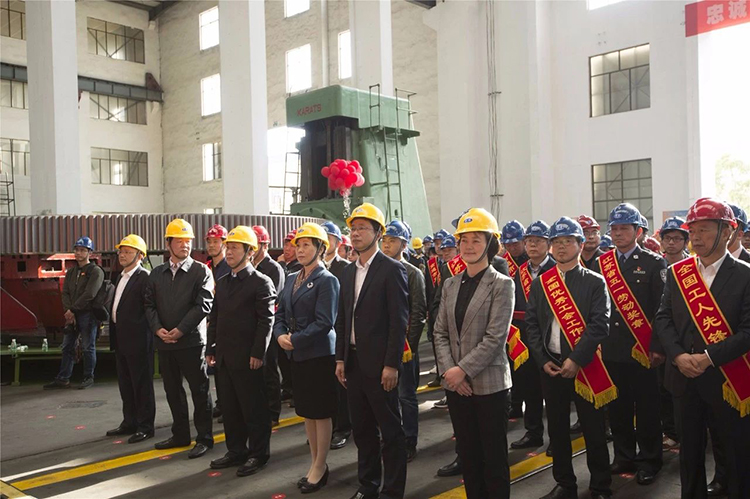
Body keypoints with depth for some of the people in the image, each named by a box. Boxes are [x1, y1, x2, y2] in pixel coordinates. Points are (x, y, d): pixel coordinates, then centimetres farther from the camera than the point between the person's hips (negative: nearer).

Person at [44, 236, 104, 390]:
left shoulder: (96, 271, -7)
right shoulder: (71, 272, 15)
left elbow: (89, 295, -16)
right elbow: (65, 293, 9)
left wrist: (73, 309, -13)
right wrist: (68, 311, -7)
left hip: (88, 314, -7)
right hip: (71, 315, 7)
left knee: (88, 347, 0)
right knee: (67, 347, 9)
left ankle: (88, 377, 11)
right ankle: (63, 379, 15)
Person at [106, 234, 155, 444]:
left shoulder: (144, 278, -13)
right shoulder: (120, 278, 16)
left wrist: (139, 330, -16)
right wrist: (114, 335, 15)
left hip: (137, 340, -9)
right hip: (120, 339, 9)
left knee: (142, 384, 1)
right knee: (125, 384, 16)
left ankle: (145, 426, 9)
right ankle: (129, 422, 28)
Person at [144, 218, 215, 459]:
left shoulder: (201, 271, -4)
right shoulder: (156, 273, 11)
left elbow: (203, 305, -11)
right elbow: (150, 304, 10)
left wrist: (180, 330, -15)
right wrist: (158, 329, -7)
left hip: (192, 341, -5)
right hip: (164, 342, 5)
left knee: (199, 390, 2)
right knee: (173, 391, 15)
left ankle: (204, 438, 13)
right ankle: (180, 435, 29)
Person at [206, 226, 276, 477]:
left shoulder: (261, 282, -8)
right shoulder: (222, 282, 14)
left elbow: (266, 320, -12)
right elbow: (214, 318, 17)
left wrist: (258, 353, -16)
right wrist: (211, 348, 11)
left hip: (247, 358, -7)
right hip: (224, 357, 7)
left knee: (254, 408, 3)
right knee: (229, 407, 14)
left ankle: (258, 454, 15)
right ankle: (236, 451, 27)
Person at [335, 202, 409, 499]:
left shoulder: (392, 270, -9)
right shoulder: (348, 273, 12)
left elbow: (399, 321, -13)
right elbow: (342, 320, 15)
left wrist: (391, 365, -17)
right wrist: (340, 358, 9)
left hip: (379, 363, -7)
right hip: (353, 361, 7)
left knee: (390, 430, 4)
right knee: (362, 428, 16)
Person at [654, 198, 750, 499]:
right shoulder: (676, 272, 4)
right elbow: (663, 318, 1)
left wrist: (709, 357, -21)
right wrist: (678, 355, -14)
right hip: (685, 378, 3)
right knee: (689, 449, 16)